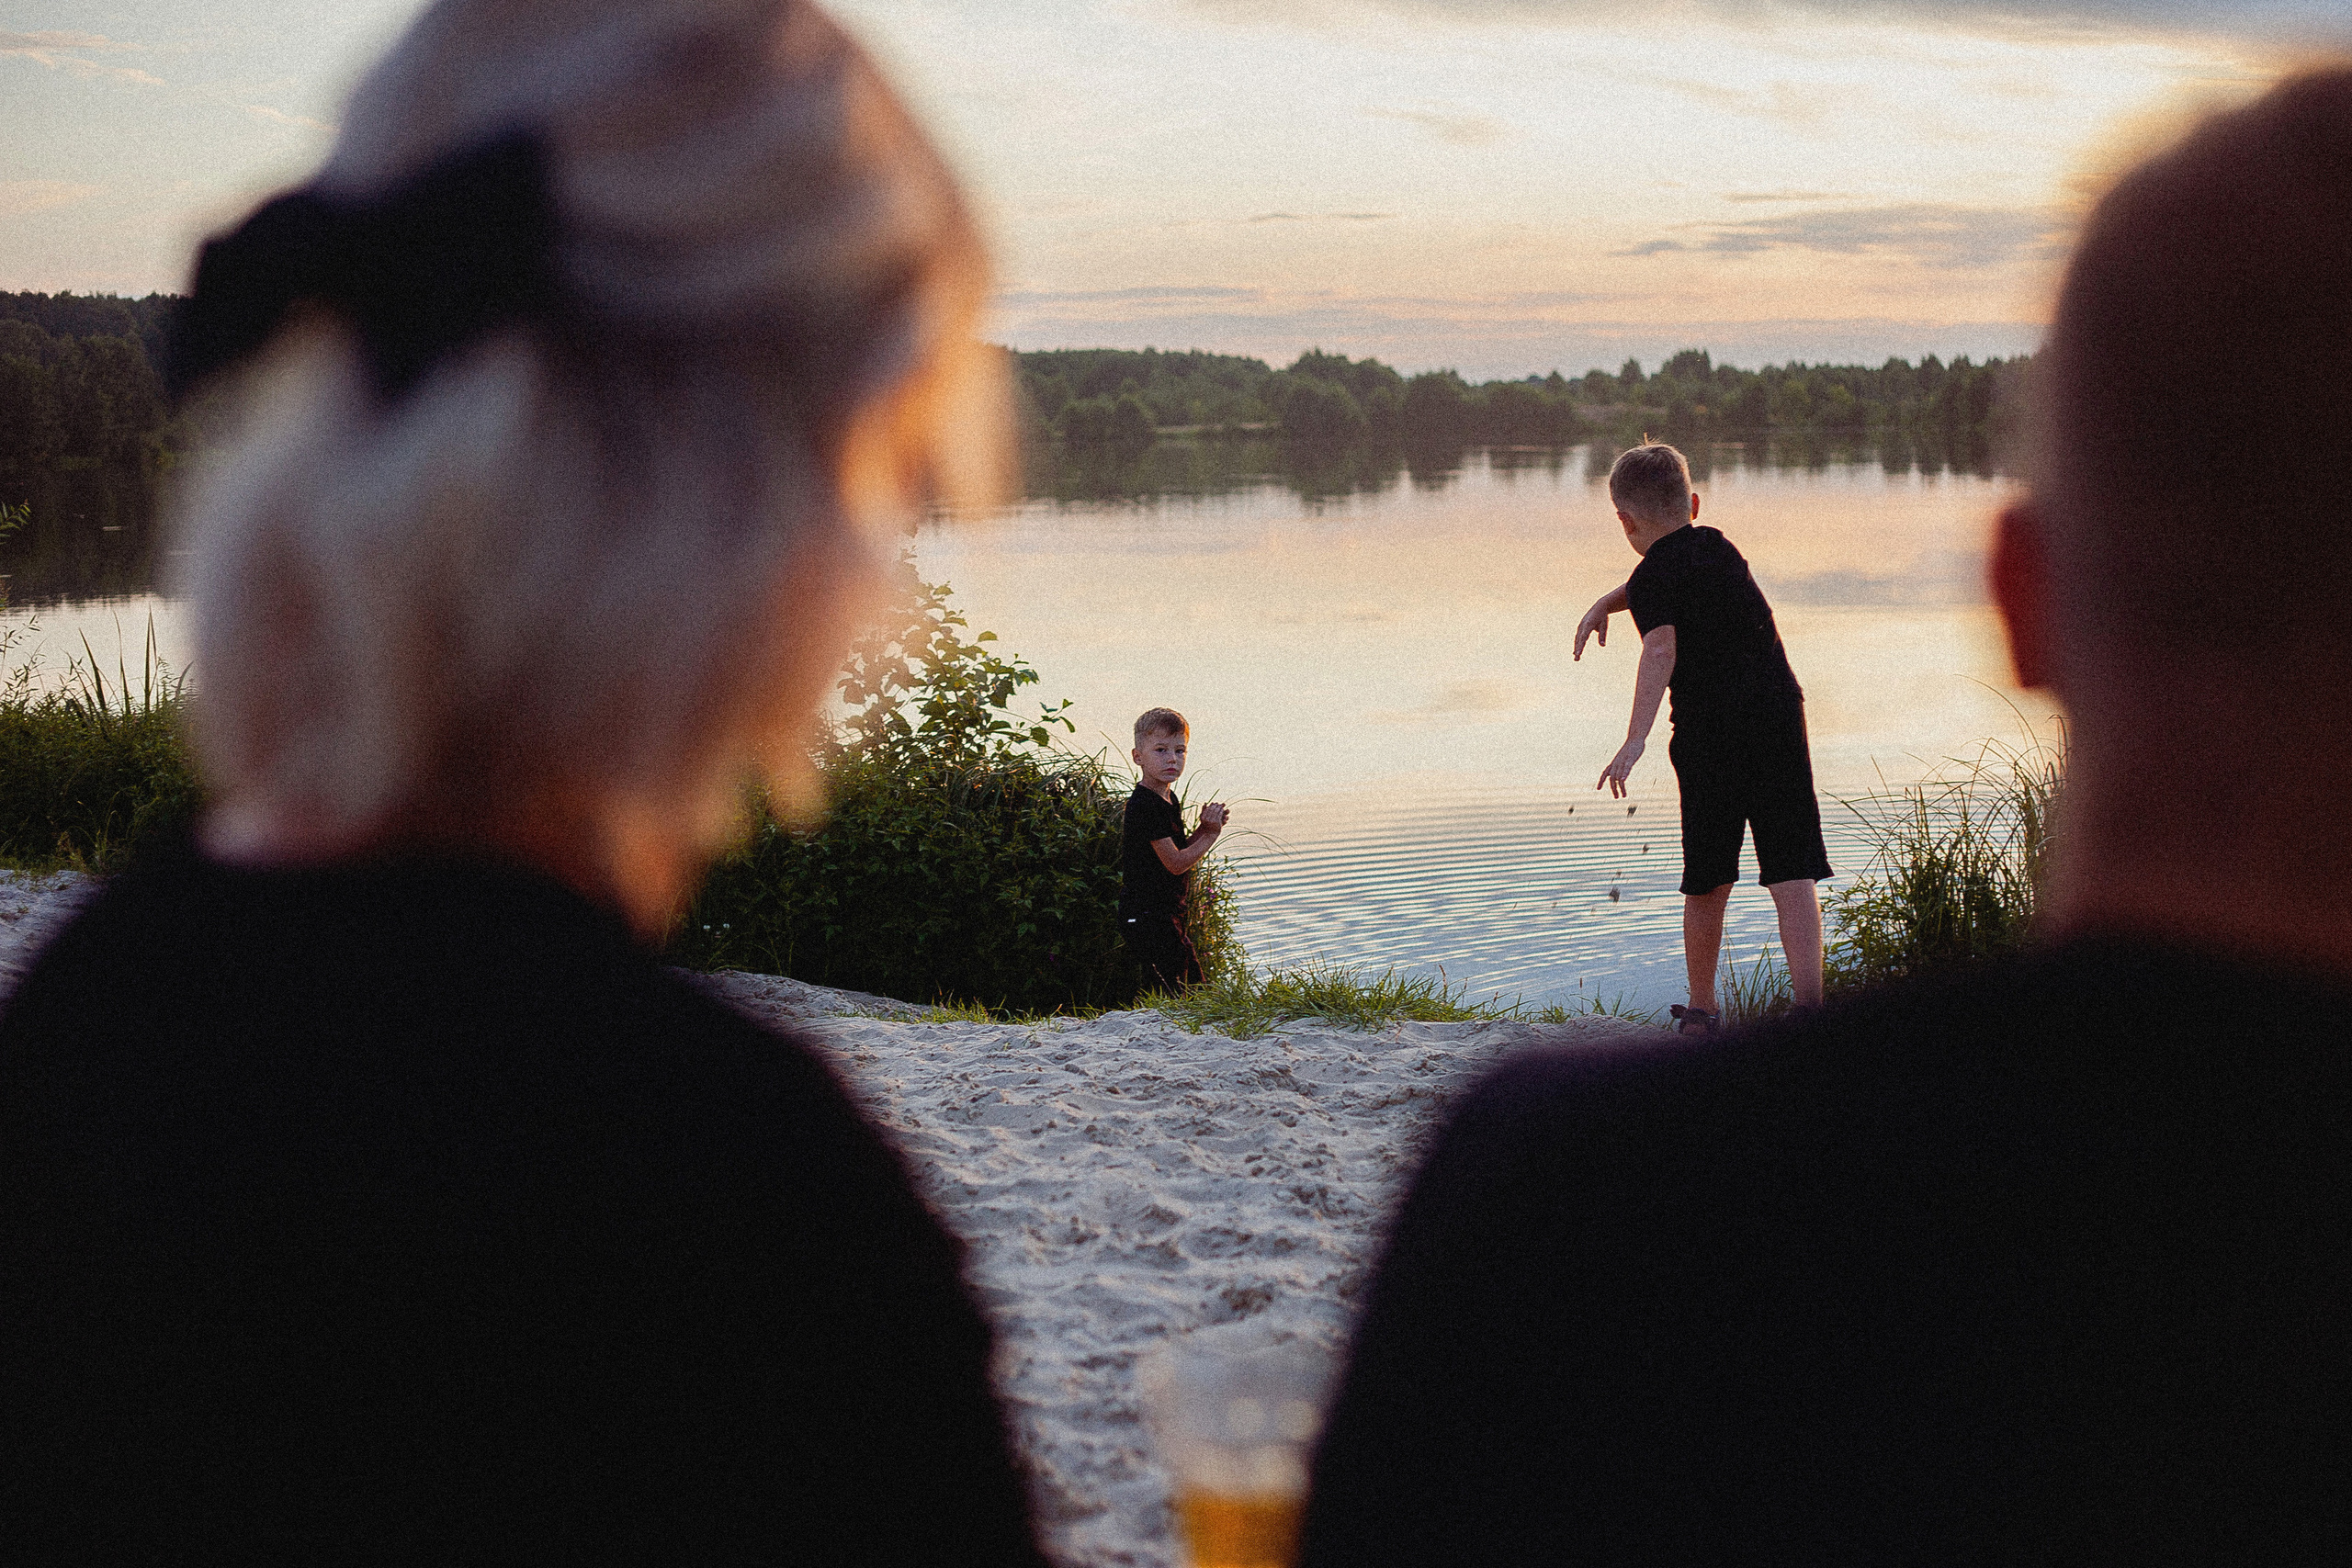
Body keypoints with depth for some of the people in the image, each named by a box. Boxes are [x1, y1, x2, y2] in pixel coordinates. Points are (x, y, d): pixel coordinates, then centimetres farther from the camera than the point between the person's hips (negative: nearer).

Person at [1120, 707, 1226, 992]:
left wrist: (1203, 829, 1)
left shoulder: (1168, 799, 12)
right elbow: (1175, 863, -20)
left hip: (1167, 913, 10)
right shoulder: (1145, 805, -20)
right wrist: (1211, 834, -9)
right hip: (1147, 914, -10)